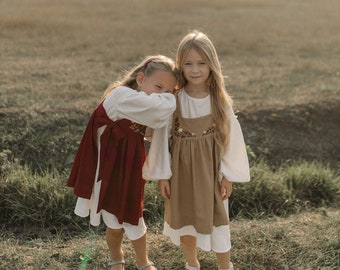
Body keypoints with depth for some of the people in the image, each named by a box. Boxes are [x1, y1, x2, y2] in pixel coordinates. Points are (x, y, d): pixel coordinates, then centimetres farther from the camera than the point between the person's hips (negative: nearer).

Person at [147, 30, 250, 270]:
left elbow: (231, 136, -4)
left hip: (211, 169, -1)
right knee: (184, 218, 16)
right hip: (181, 168, 1)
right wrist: (162, 175, -3)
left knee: (216, 219, 8)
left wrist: (228, 176, -4)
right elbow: (162, 137, -4)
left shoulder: (220, 100, -10)